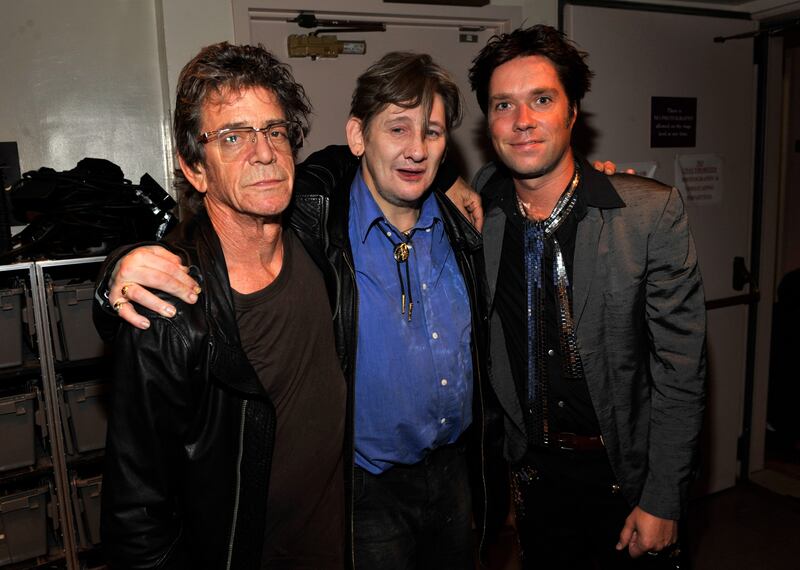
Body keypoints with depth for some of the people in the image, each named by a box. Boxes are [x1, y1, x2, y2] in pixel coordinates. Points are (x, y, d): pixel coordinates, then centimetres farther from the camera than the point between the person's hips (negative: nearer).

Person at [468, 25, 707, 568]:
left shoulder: (653, 211, -17)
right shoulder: (474, 212, -9)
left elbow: (680, 366, -13)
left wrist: (662, 500, -11)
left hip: (625, 468, -2)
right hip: (533, 468, 3)